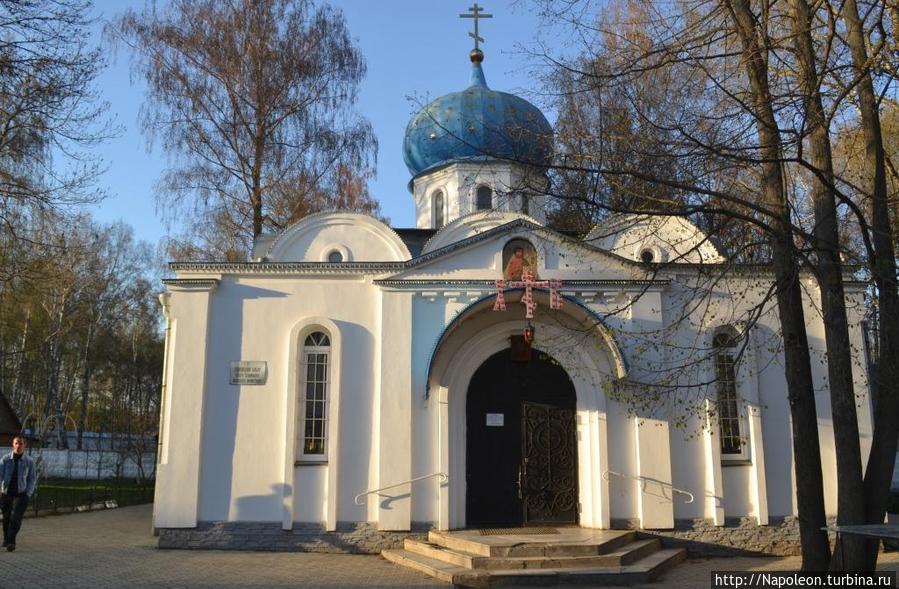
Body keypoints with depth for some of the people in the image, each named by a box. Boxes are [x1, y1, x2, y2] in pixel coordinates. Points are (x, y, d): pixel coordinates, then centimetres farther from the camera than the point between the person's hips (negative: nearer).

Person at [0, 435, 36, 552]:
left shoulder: (29, 461, -2)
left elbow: (32, 479, 5)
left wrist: (28, 494, -4)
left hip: (21, 494, -2)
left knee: (16, 518, -17)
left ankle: (11, 542, -18)